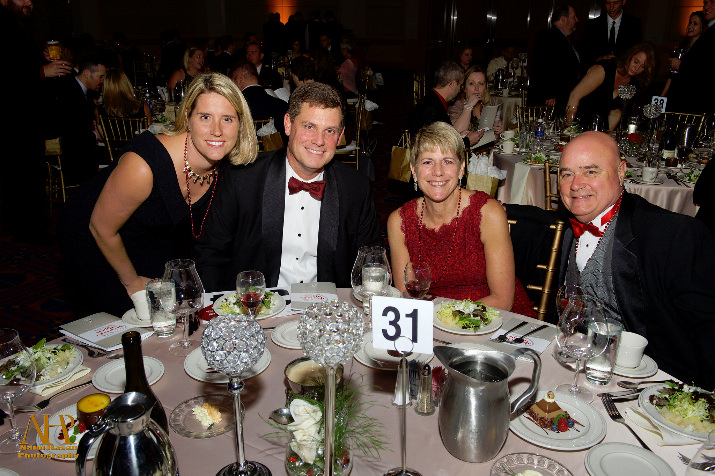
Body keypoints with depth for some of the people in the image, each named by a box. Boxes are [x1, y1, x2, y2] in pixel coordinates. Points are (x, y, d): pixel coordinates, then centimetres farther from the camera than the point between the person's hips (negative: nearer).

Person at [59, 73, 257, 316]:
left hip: (153, 238, 5)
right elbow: (102, 228, -22)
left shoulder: (225, 167, -18)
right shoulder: (143, 166, -38)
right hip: (93, 242, -5)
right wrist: (131, 281, -7)